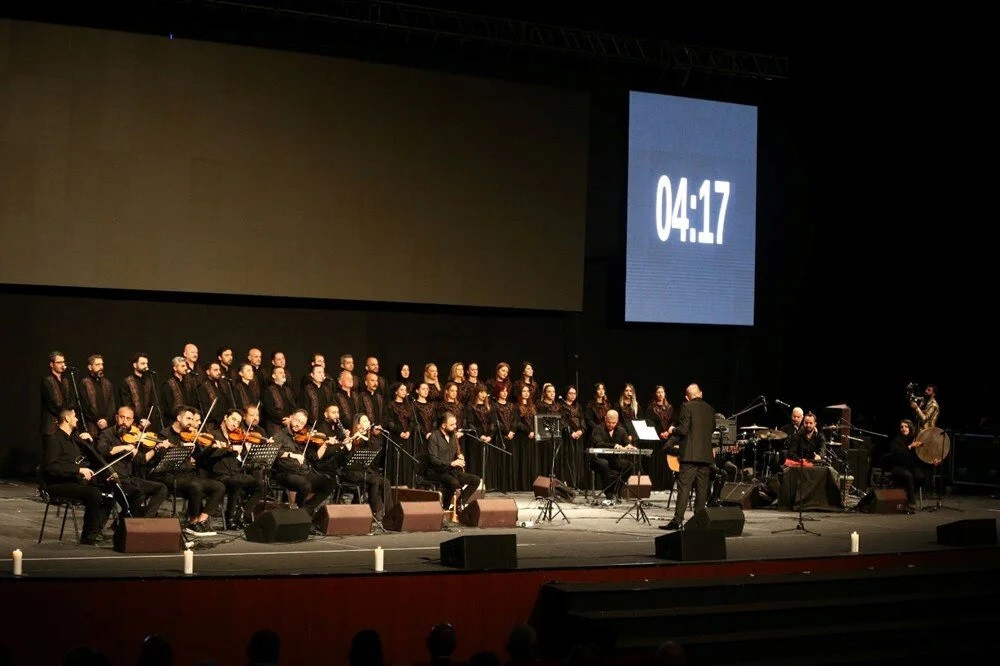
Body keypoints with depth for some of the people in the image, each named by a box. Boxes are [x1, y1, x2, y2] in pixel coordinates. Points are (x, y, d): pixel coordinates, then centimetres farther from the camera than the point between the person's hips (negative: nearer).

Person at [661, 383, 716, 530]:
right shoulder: (710, 409, 11)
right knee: (702, 488, 8)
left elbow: (683, 430, -13)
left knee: (684, 486, -8)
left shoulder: (686, 407, -7)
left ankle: (678, 520, -13)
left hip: (690, 454, -5)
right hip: (706, 455, 5)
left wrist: (672, 430, 5)